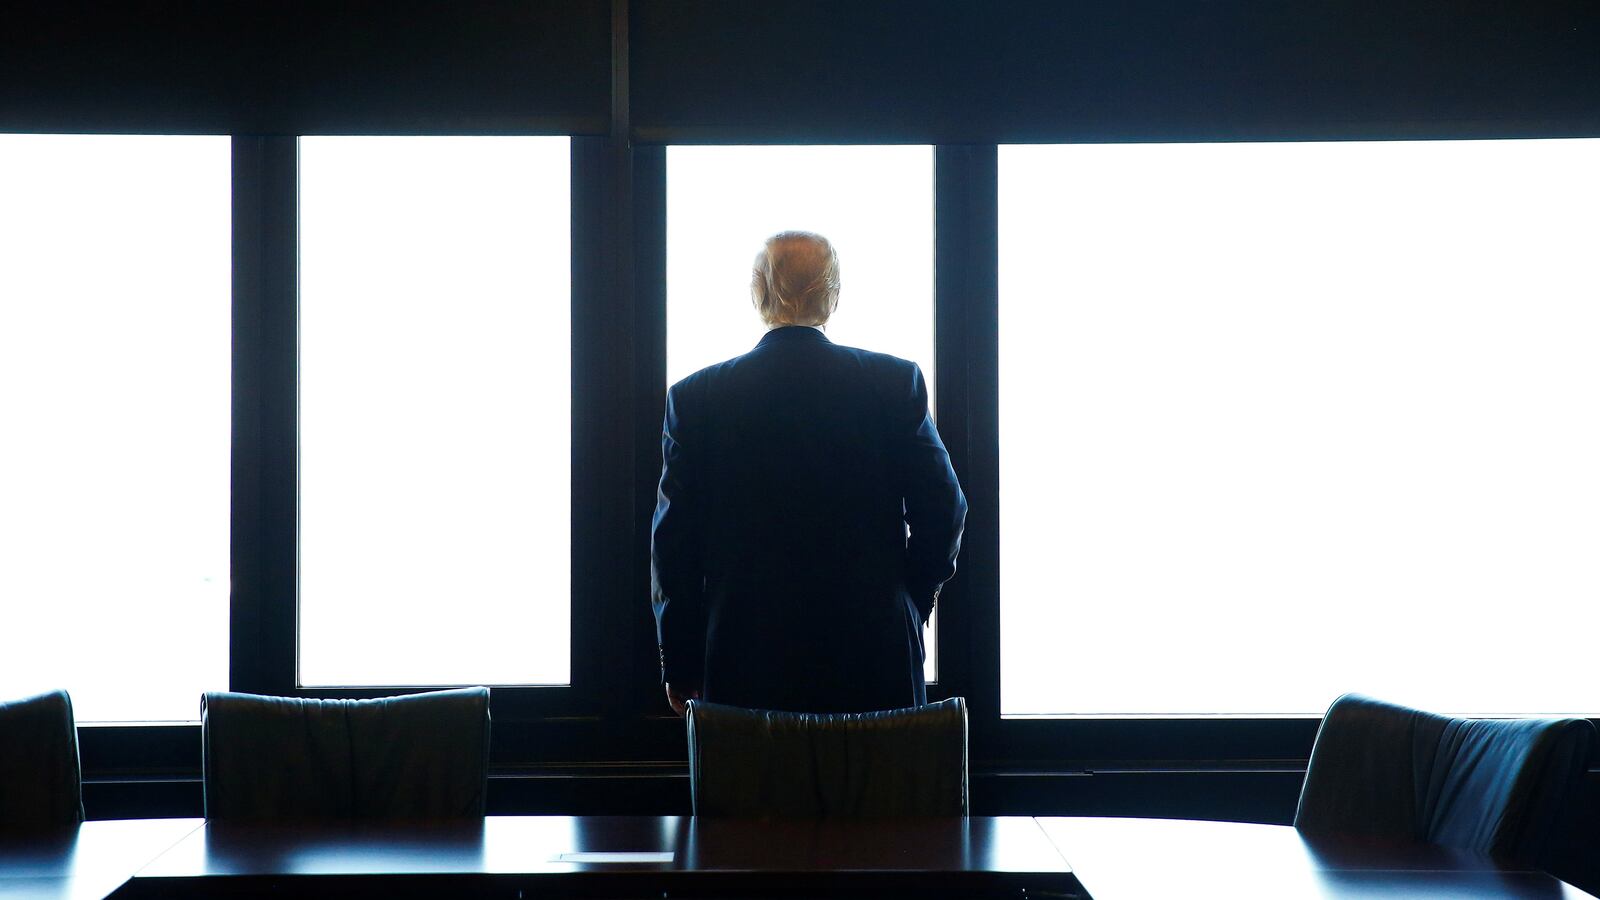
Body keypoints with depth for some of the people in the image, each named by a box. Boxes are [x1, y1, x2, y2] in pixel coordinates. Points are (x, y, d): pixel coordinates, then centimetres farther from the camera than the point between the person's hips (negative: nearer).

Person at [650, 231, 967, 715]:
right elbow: (942, 511, -1)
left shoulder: (696, 396, -1)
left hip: (744, 660, 0)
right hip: (874, 655, 0)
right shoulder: (896, 383, -2)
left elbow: (674, 539, 1)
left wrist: (679, 666, 9)